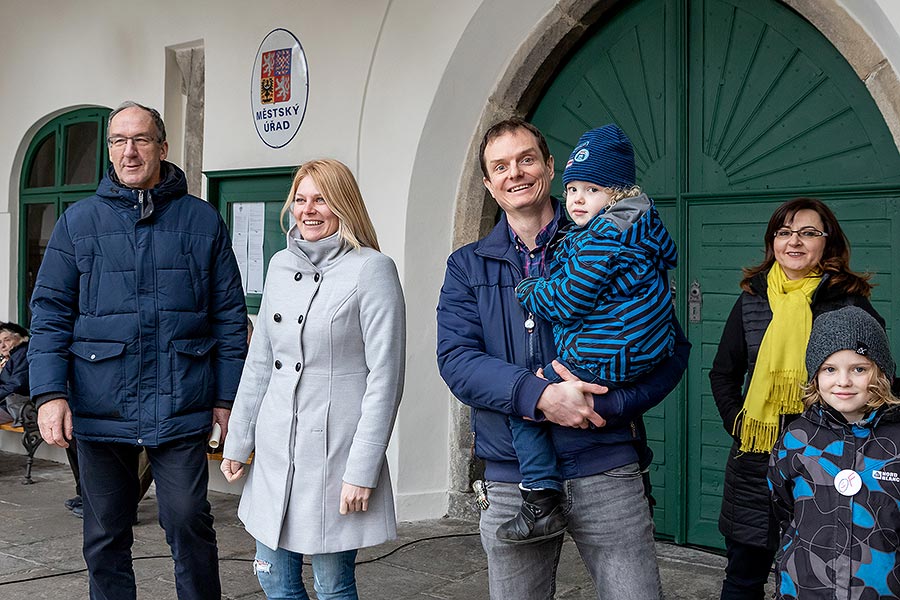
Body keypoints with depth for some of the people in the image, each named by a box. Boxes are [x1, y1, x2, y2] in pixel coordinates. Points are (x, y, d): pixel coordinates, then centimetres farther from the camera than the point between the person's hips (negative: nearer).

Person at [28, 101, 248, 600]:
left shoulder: (202, 221, 5)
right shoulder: (79, 221, 7)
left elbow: (230, 316, 6)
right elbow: (50, 312, 4)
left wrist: (227, 397, 2)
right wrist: (50, 393, -7)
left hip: (181, 408, -1)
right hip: (100, 407, 2)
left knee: (188, 521, -1)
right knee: (105, 535, 10)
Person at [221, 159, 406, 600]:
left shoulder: (371, 270, -9)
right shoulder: (281, 265, 10)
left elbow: (384, 378, -12)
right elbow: (259, 361, 16)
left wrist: (362, 470, -15)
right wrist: (238, 442, 14)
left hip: (334, 450, -6)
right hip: (276, 450, 6)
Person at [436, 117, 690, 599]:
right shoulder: (468, 266, 9)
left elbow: (671, 348, 1)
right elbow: (456, 358, -5)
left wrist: (605, 403, -16)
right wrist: (540, 395, -21)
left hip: (605, 469, -1)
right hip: (511, 477, 2)